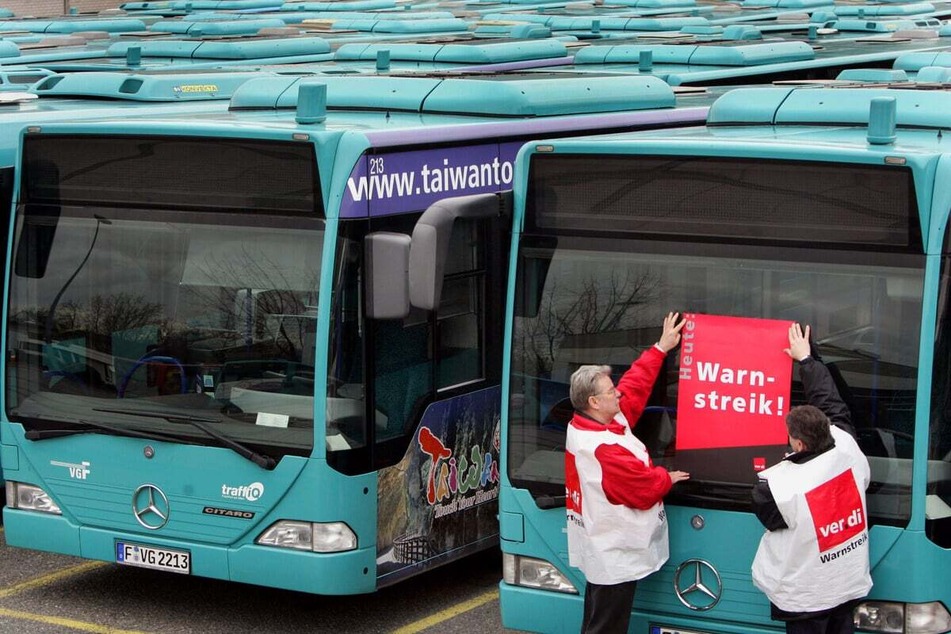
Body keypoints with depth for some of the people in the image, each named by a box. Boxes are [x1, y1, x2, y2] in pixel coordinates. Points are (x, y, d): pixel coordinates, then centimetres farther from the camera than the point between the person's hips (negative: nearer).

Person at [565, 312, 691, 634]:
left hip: (604, 548, 11)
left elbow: (636, 385, 11)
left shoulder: (587, 425, 2)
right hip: (616, 554, -11)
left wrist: (661, 348, 14)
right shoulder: (604, 450, -29)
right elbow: (644, 489, -19)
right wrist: (668, 478, 3)